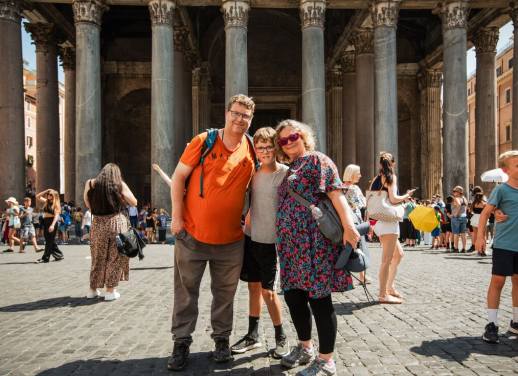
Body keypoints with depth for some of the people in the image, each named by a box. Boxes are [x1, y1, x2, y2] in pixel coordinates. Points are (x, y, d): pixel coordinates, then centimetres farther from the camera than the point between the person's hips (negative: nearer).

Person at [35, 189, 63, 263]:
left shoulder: (56, 204, -4)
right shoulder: (46, 202, 14)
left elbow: (56, 215, -13)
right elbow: (37, 196, 20)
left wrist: (52, 225, -25)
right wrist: (46, 191, 10)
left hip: (52, 222, -7)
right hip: (45, 222, 7)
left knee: (49, 241, -4)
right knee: (51, 241, 10)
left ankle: (45, 258, -2)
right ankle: (58, 255, 20)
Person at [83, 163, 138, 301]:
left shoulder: (91, 183, 6)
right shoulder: (120, 184, 1)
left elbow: (88, 204, 11)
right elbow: (134, 202, 5)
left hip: (98, 224, 3)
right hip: (116, 223, -2)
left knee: (98, 258, 15)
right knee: (115, 258, 7)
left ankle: (93, 290, 24)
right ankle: (110, 291, 9)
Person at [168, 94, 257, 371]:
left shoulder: (251, 150, 3)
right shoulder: (203, 141, -6)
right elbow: (178, 177, -3)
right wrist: (177, 217, -8)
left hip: (230, 238, 2)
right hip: (192, 233, -2)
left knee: (225, 292, 12)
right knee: (186, 290, 8)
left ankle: (222, 339, 29)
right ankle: (181, 342, 22)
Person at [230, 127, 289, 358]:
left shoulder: (285, 174, -10)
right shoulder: (254, 173, 6)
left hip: (269, 241, -5)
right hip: (250, 237, 5)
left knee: (267, 290, 0)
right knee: (253, 286, 12)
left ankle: (281, 338, 17)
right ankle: (253, 335, 25)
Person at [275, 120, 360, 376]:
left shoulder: (316, 159, -2)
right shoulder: (290, 168, 21)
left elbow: (336, 192, -13)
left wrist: (349, 226, -24)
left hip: (313, 242, -8)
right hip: (291, 243, 9)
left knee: (318, 297, -3)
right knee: (293, 295, 13)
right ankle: (305, 348, 32)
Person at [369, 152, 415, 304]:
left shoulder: (376, 179, 13)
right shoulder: (391, 177, -6)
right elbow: (393, 198, -18)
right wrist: (406, 196, 0)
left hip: (379, 221, 8)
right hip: (389, 221, -8)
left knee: (398, 254, 20)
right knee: (387, 259, -4)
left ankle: (390, 287, 21)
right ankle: (383, 295, -1)